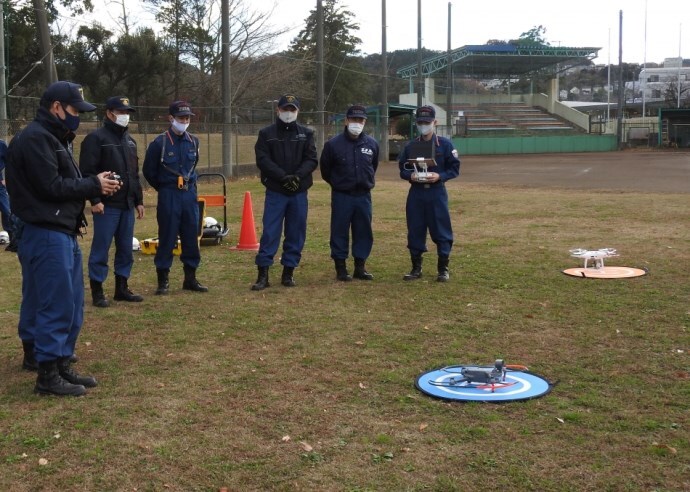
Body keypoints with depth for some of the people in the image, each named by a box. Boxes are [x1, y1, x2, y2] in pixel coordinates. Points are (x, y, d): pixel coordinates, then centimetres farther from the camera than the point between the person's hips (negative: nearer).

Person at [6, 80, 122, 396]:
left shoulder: (55, 138, 18)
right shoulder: (35, 139, -14)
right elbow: (50, 187, -19)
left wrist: (74, 217, 6)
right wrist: (94, 185, -11)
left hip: (62, 233, 11)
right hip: (44, 235, -11)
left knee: (71, 304, 13)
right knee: (56, 305, -8)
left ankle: (62, 366, 21)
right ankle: (48, 376, -1)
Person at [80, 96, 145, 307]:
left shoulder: (129, 140, 18)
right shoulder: (96, 138, -7)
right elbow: (87, 172, -13)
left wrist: (139, 200, 18)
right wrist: (94, 200, -18)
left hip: (127, 205, 7)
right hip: (106, 206, -7)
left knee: (126, 249, 11)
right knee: (101, 249, -2)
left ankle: (122, 288, 20)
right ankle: (97, 291, 5)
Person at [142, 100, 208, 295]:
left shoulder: (193, 141, 6)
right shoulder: (159, 143, -9)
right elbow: (149, 171, 1)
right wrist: (164, 189, 8)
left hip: (190, 194, 5)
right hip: (169, 196, -5)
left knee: (191, 237, 8)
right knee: (167, 238, -1)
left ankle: (190, 278, 18)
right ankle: (163, 280, 8)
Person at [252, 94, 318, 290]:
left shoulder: (306, 134, 9)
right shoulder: (266, 134, 3)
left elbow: (311, 160, 0)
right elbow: (263, 160, -7)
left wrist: (297, 176, -18)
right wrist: (284, 177, -19)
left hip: (299, 193, 2)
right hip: (275, 191, -2)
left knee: (296, 234, 5)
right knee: (270, 232, -5)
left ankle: (289, 272, 15)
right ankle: (263, 274, -2)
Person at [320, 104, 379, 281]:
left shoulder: (372, 144, 2)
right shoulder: (333, 144, -9)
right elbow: (325, 169, 5)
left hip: (364, 195, 3)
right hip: (341, 196, -3)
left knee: (363, 232, 8)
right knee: (340, 232, 1)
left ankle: (360, 267, 19)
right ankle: (341, 268, 10)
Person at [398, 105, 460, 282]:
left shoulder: (445, 144, 0)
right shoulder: (410, 146, 8)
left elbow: (454, 168, 0)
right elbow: (402, 169, 10)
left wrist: (439, 176, -17)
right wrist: (410, 175, -12)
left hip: (437, 193, -3)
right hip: (416, 193, 3)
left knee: (441, 231, 0)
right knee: (415, 231, 6)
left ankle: (443, 269, 11)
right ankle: (416, 268, 18)